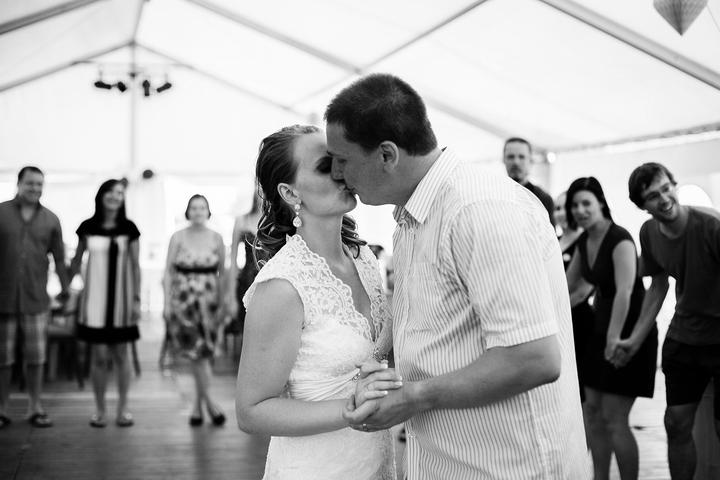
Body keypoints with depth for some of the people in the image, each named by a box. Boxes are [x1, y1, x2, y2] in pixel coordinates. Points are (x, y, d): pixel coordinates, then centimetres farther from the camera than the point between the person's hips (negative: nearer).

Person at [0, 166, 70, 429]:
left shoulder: (50, 220, 6)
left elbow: (59, 257, 11)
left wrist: (65, 287, 9)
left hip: (36, 299, 1)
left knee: (35, 357, 6)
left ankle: (35, 407, 17)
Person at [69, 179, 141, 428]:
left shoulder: (129, 228, 0)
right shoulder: (88, 227, 1)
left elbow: (135, 266, 2)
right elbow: (76, 260, 11)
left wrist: (137, 299, -2)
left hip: (121, 298, 0)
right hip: (95, 297, 0)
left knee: (121, 354, 5)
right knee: (99, 355, 1)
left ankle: (123, 408, 14)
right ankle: (99, 409, 12)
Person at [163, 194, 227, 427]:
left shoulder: (216, 238, 4)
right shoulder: (178, 238, 1)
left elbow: (222, 273, 7)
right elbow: (168, 272, 1)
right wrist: (167, 303, -5)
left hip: (208, 300, 1)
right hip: (184, 300, -1)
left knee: (202, 352, 2)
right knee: (196, 353, -5)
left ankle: (198, 405, 13)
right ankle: (208, 401, 2)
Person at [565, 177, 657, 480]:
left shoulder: (619, 239, -19)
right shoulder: (584, 241, 6)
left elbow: (625, 292, -29)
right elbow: (568, 285, 18)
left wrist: (615, 337, -32)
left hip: (628, 332, -8)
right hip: (602, 328, 8)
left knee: (614, 419, -7)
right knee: (593, 410, 10)